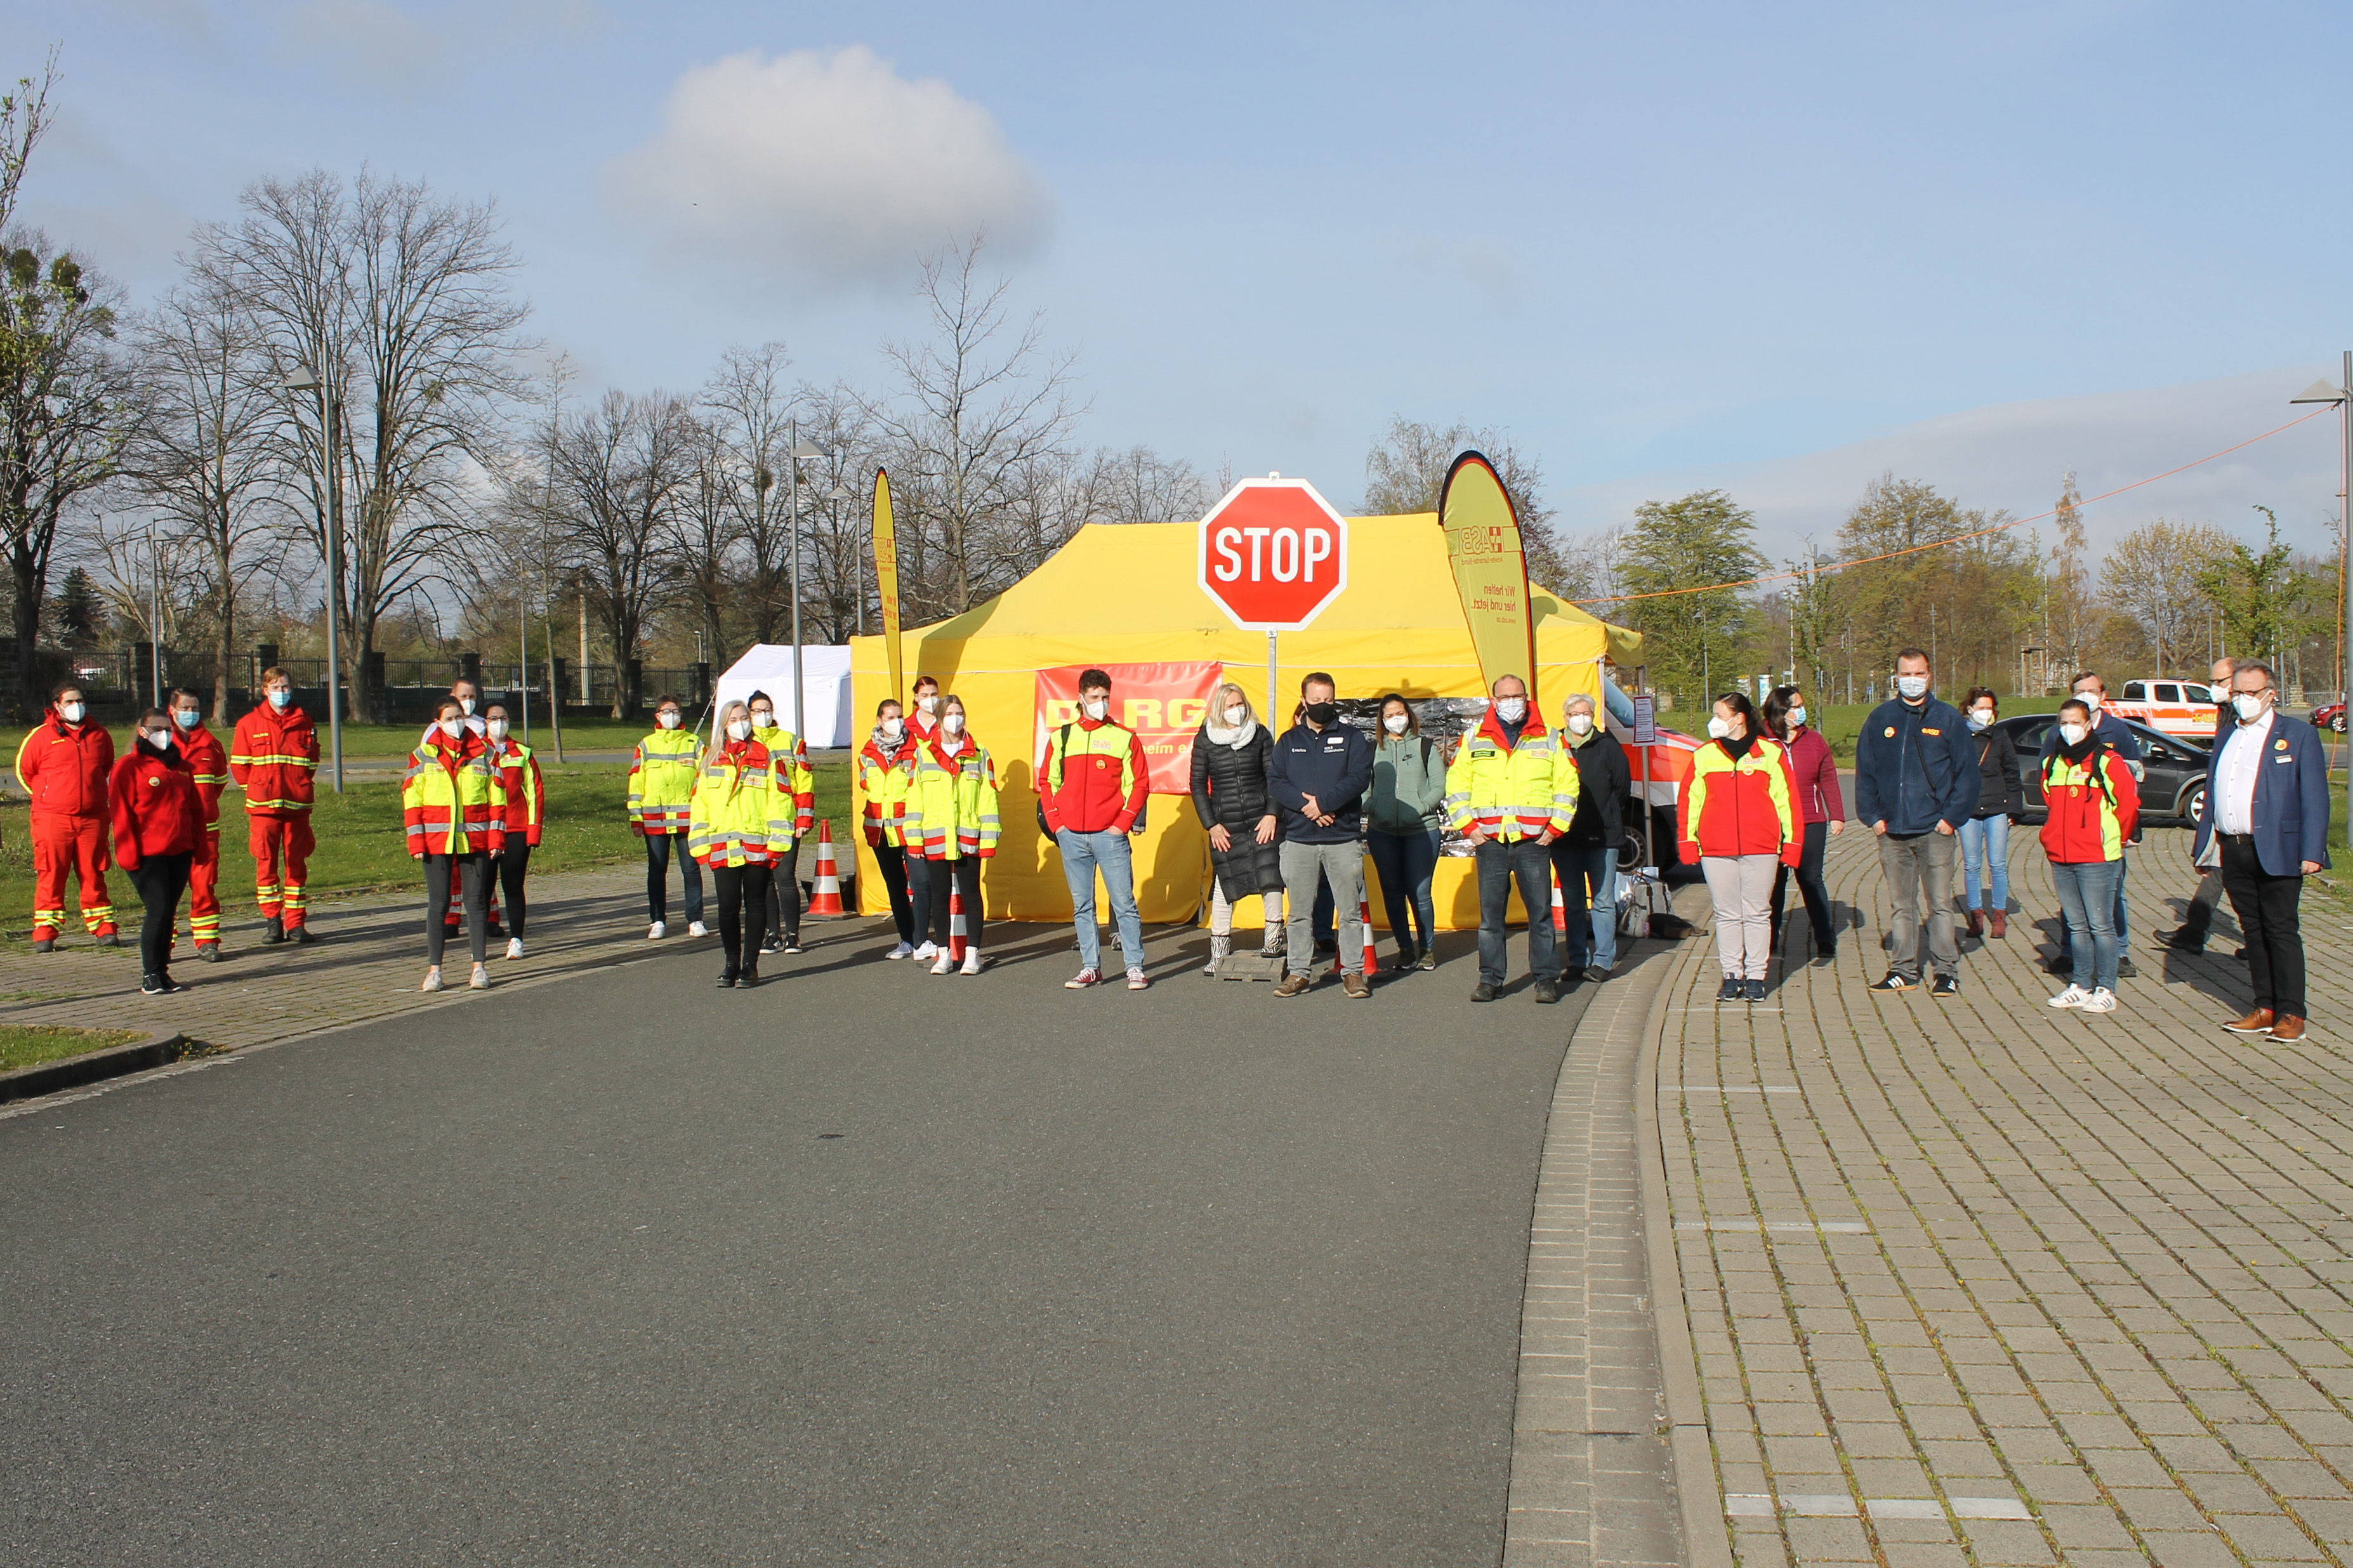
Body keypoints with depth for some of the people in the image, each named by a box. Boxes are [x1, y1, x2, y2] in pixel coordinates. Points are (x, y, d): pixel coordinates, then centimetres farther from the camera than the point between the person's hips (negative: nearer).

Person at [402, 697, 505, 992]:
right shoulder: (423, 755, 4)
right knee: (438, 903, 3)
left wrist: (496, 836, -1)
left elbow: (497, 796, 6)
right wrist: (416, 841, -4)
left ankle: (480, 967, 8)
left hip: (475, 840, 0)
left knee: (476, 901, 3)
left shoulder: (484, 752, 5)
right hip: (436, 841, 0)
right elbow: (411, 799, 4)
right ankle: (434, 969, 8)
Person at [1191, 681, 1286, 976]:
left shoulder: (1260, 735, 4)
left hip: (1261, 820, 0)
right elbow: (1198, 785, 5)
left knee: (1270, 879, -7)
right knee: (1224, 885, 1)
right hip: (1225, 825, 0)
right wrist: (1211, 825, -1)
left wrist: (1272, 814, -6)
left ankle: (1273, 941, 8)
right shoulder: (1205, 740, 2)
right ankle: (1220, 953, 10)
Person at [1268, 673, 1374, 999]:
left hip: (1343, 840, -2)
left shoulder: (1352, 738, 6)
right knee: (1299, 912, 6)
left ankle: (1353, 972, 9)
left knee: (1350, 911, 1)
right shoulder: (1288, 741, 12)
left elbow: (1359, 778, -7)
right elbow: (1274, 781, 1)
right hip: (1298, 840, 2)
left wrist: (1323, 802, -16)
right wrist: (1306, 805, -14)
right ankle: (1299, 971, 14)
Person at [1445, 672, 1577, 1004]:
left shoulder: (1549, 739, 8)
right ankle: (1489, 978, 10)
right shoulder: (1473, 740, 9)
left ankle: (1547, 978, 8)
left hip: (1534, 841, -1)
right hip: (1490, 841, 1)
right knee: (1490, 914, 3)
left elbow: (1568, 785, 9)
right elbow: (1456, 787, 10)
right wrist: (1468, 826, 0)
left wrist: (1555, 827, 1)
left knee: (1541, 912, 0)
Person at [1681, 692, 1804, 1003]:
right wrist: (1688, 843, 2)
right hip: (1716, 849, 2)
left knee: (1757, 914, 4)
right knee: (1727, 915, 6)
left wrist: (1791, 845, 0)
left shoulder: (1771, 753, 2)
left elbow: (1787, 800, 3)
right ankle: (1732, 975, 13)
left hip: (1760, 849, -2)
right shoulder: (1704, 756, 8)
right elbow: (1688, 801, 8)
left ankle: (1756, 976, 11)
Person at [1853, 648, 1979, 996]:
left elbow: (1966, 772, 2)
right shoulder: (1881, 719, 9)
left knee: (1940, 903, -1)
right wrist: (1873, 816, 2)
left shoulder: (1948, 718, 2)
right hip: (1892, 832, 3)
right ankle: (1903, 970, 16)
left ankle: (1947, 972, 5)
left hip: (1935, 830, -3)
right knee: (1901, 905, 9)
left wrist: (1952, 816, -6)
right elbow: (1864, 771, 11)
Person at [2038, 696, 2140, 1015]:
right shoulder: (2052, 763, 12)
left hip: (2096, 859, -6)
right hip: (2060, 858, 6)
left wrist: (2114, 840, 3)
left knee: (2100, 925, -3)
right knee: (2076, 926, 12)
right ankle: (2079, 986, 17)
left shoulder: (2107, 762, -7)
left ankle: (2105, 991, 1)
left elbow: (2129, 804, -4)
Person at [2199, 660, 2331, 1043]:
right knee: (2253, 931, 10)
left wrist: (2312, 853, -13)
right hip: (2234, 851, 5)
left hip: (2276, 851, -5)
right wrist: (2204, 846, 13)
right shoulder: (2227, 738, 16)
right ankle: (2264, 1009, 16)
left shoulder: (2299, 735, -1)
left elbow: (2314, 799, -6)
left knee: (2281, 931, -2)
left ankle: (2291, 1014, 3)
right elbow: (2211, 795, 19)